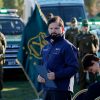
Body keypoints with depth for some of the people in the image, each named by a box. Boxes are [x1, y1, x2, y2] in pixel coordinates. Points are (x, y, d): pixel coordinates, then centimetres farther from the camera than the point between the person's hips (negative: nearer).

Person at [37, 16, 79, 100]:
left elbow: (74, 67, -15)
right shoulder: (46, 47, 16)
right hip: (47, 88, 8)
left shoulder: (67, 46, -8)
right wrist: (39, 76, 4)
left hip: (61, 89, -8)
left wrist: (56, 75, -22)